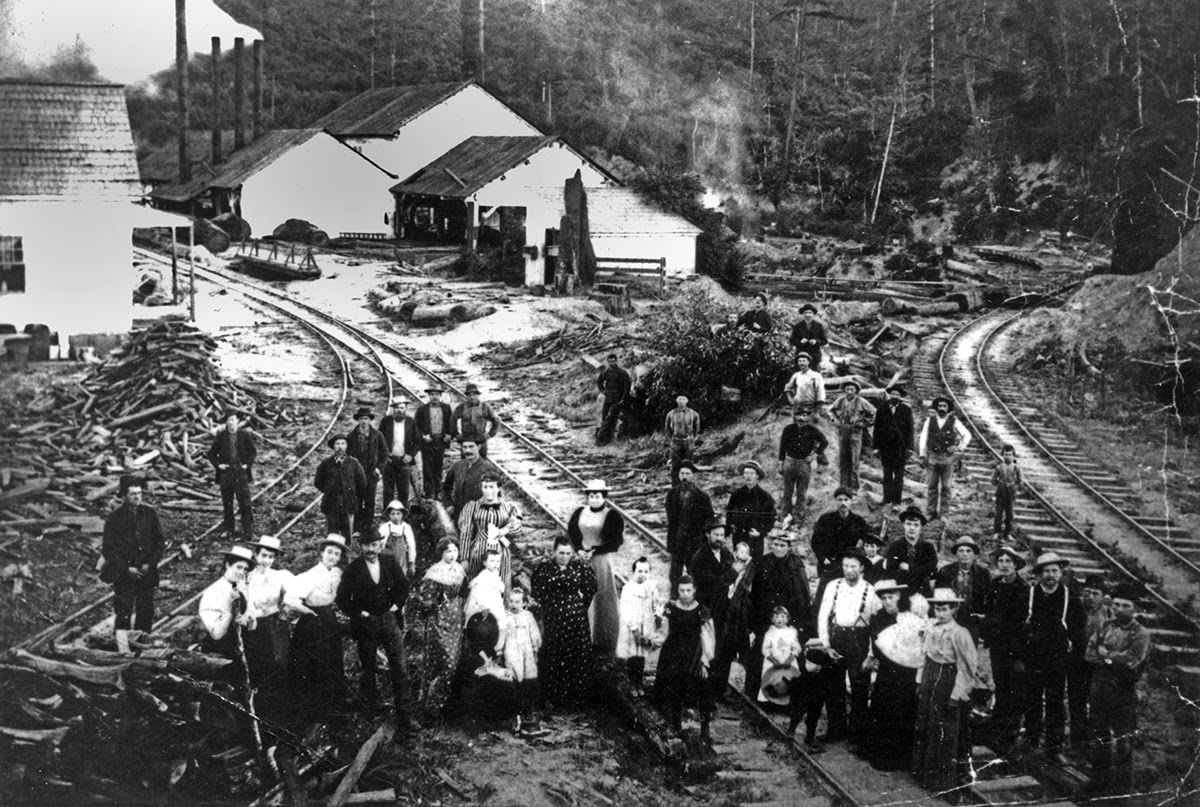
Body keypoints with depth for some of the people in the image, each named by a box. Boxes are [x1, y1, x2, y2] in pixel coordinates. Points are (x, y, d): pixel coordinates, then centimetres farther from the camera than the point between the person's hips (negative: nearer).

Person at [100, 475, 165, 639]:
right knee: (123, 613, -7)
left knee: (146, 612, 6)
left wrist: (150, 564, -6)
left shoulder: (150, 514, 3)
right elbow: (109, 549, -4)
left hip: (147, 572, 3)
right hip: (123, 575, -3)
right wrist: (127, 569, -11)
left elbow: (159, 542, 7)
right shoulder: (115, 518, -5)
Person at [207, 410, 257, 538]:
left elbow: (253, 452, 9)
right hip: (225, 473, 2)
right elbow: (211, 453, 10)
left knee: (245, 504, -5)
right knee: (227, 503, 8)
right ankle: (228, 529, 19)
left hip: (241, 472, -1)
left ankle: (248, 531, -2)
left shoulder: (245, 435, 1)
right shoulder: (221, 436, 3)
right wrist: (218, 465, -4)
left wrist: (247, 464, -4)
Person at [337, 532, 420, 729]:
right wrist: (359, 613, -9)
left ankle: (405, 716, 1)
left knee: (400, 667, -2)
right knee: (369, 669, 9)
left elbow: (403, 585, 11)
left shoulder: (390, 562, -2)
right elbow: (342, 598, -5)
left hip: (389, 619, 2)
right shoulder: (353, 568, -9)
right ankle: (372, 711, 26)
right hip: (366, 622, -2)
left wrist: (397, 605, 1)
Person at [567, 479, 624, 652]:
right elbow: (571, 532, 9)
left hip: (603, 559, -4)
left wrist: (594, 552, -14)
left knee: (603, 597, -1)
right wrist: (579, 550, -8)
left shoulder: (612, 516, -7)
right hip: (583, 559, 4)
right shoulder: (579, 513, 6)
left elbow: (616, 541, -10)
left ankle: (605, 639, 6)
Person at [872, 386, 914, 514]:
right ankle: (887, 502, 6)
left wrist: (909, 448, -3)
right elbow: (877, 429, 7)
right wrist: (876, 446, 1)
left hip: (900, 447, -1)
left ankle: (897, 502, 7)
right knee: (887, 475, 3)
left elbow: (909, 430, 3)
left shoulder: (906, 410, 4)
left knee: (899, 475, 2)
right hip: (885, 446, 1)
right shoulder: (882, 410, 6)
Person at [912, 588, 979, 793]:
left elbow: (966, 667, -14)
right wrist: (921, 682, 9)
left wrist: (956, 695, -15)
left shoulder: (959, 634, -17)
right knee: (924, 728, 14)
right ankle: (925, 773, 30)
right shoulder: (931, 629, 1)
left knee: (944, 732, 3)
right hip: (929, 679, 6)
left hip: (948, 682, -6)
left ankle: (944, 781, 17)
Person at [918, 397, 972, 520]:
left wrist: (959, 448, -7)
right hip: (932, 457, 1)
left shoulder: (953, 421, 1)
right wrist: (922, 455, 0)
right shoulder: (930, 420, 5)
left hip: (947, 458, -1)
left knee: (945, 487, 2)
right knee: (931, 486, 1)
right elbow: (923, 438, 6)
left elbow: (967, 435, 4)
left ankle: (944, 513, 7)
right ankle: (932, 512, 6)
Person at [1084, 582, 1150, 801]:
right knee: (1099, 738, 13)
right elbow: (1090, 653, 1)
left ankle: (1123, 787, 9)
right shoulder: (1105, 626, 9)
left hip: (1123, 691, -5)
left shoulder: (1140, 634, -6)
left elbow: (1130, 660, -19)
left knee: (1123, 741, 0)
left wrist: (1105, 654, -8)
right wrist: (1114, 660, -12)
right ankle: (1100, 782, 25)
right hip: (1100, 688, 5)